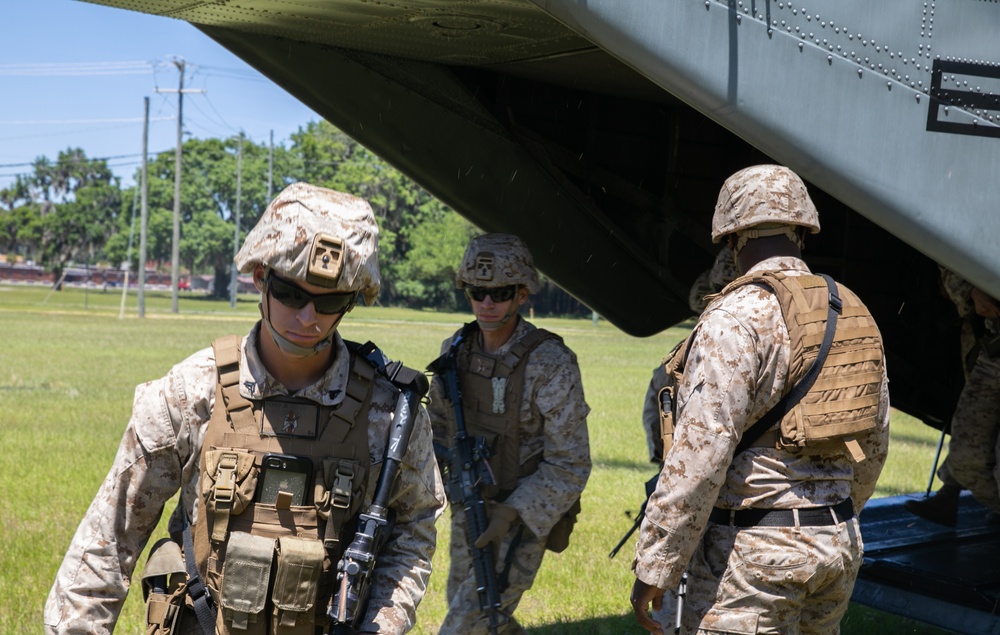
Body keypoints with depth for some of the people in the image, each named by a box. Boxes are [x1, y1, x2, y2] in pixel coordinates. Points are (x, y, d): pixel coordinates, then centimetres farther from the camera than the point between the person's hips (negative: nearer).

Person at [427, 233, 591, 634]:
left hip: (525, 517, -7)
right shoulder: (455, 350, -3)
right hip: (470, 511, 7)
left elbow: (570, 467, -19)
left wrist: (511, 514, -28)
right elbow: (439, 422, 14)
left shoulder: (551, 367, -22)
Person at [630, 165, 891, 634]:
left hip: (753, 548, -8)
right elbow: (872, 443, 19)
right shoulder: (854, 316, 9)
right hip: (839, 543, 8)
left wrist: (654, 565, -16)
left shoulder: (738, 318, -15)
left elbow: (701, 452, -22)